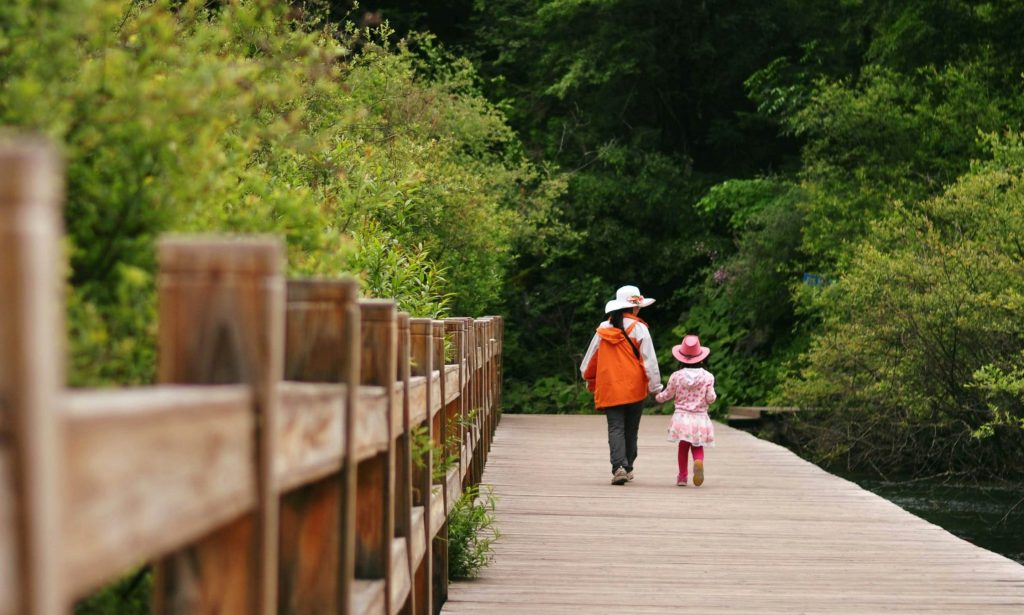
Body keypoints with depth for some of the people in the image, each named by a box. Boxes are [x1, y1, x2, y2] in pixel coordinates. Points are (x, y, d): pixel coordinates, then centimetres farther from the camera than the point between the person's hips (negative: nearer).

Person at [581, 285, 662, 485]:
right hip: (634, 388, -2)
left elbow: (591, 357, 12)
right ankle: (628, 467, 18)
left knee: (615, 428, -2)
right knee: (631, 429, 12)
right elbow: (649, 360, -8)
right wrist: (655, 386, -2)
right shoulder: (639, 329, -7)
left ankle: (619, 466, -20)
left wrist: (590, 380, 28)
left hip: (609, 388, 2)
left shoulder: (603, 329, 4)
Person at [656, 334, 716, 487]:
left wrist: (657, 397, 28)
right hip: (700, 417, 0)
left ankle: (682, 476, 16)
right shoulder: (707, 377, -4)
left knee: (683, 447, 13)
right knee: (697, 447, 7)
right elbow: (710, 398, -6)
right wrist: (713, 396, 17)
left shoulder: (676, 376, -3)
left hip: (681, 416, 0)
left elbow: (667, 395, 7)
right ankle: (699, 462, -25)